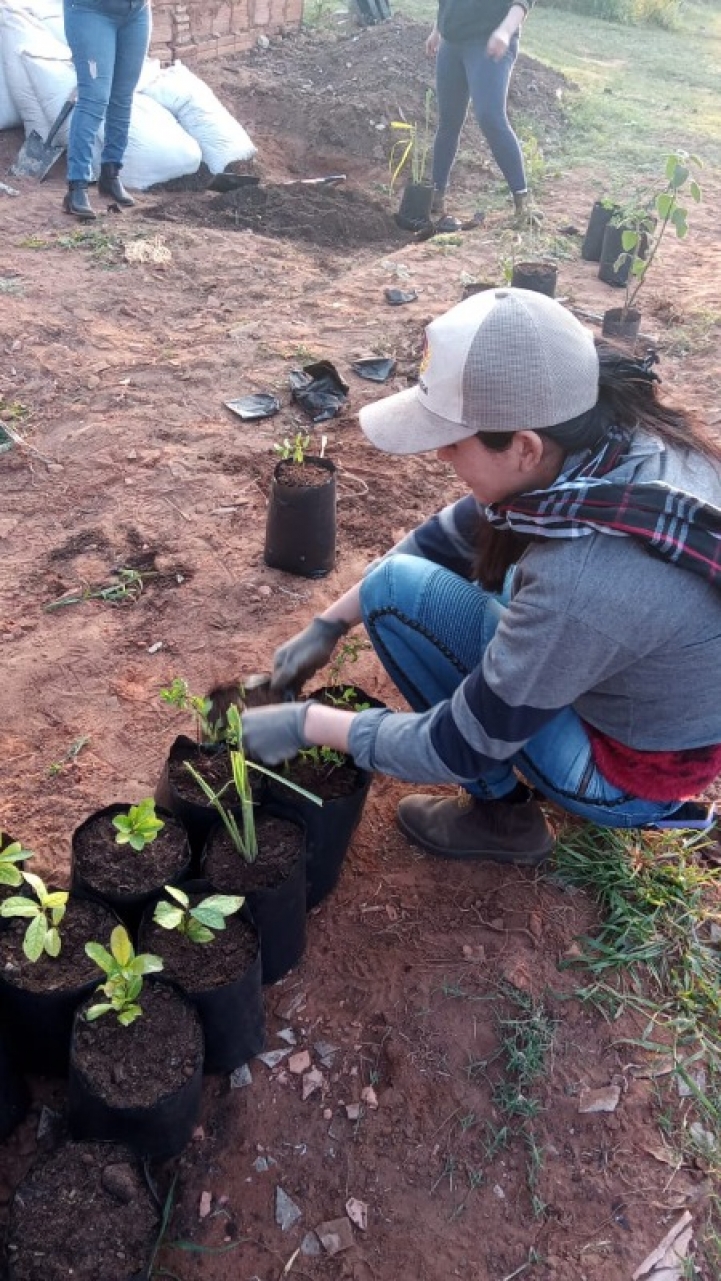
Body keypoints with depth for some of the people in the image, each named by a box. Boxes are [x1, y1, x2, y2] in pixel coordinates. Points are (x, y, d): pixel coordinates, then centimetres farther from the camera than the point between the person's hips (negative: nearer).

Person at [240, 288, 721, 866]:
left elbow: (458, 748, -24)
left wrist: (306, 724, -12)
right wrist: (328, 625, 2)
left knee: (397, 590, -14)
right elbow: (450, 538, -1)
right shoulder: (613, 432, -15)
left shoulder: (585, 583, -38)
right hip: (670, 701, 7)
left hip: (633, 769, -7)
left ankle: (504, 814, 3)